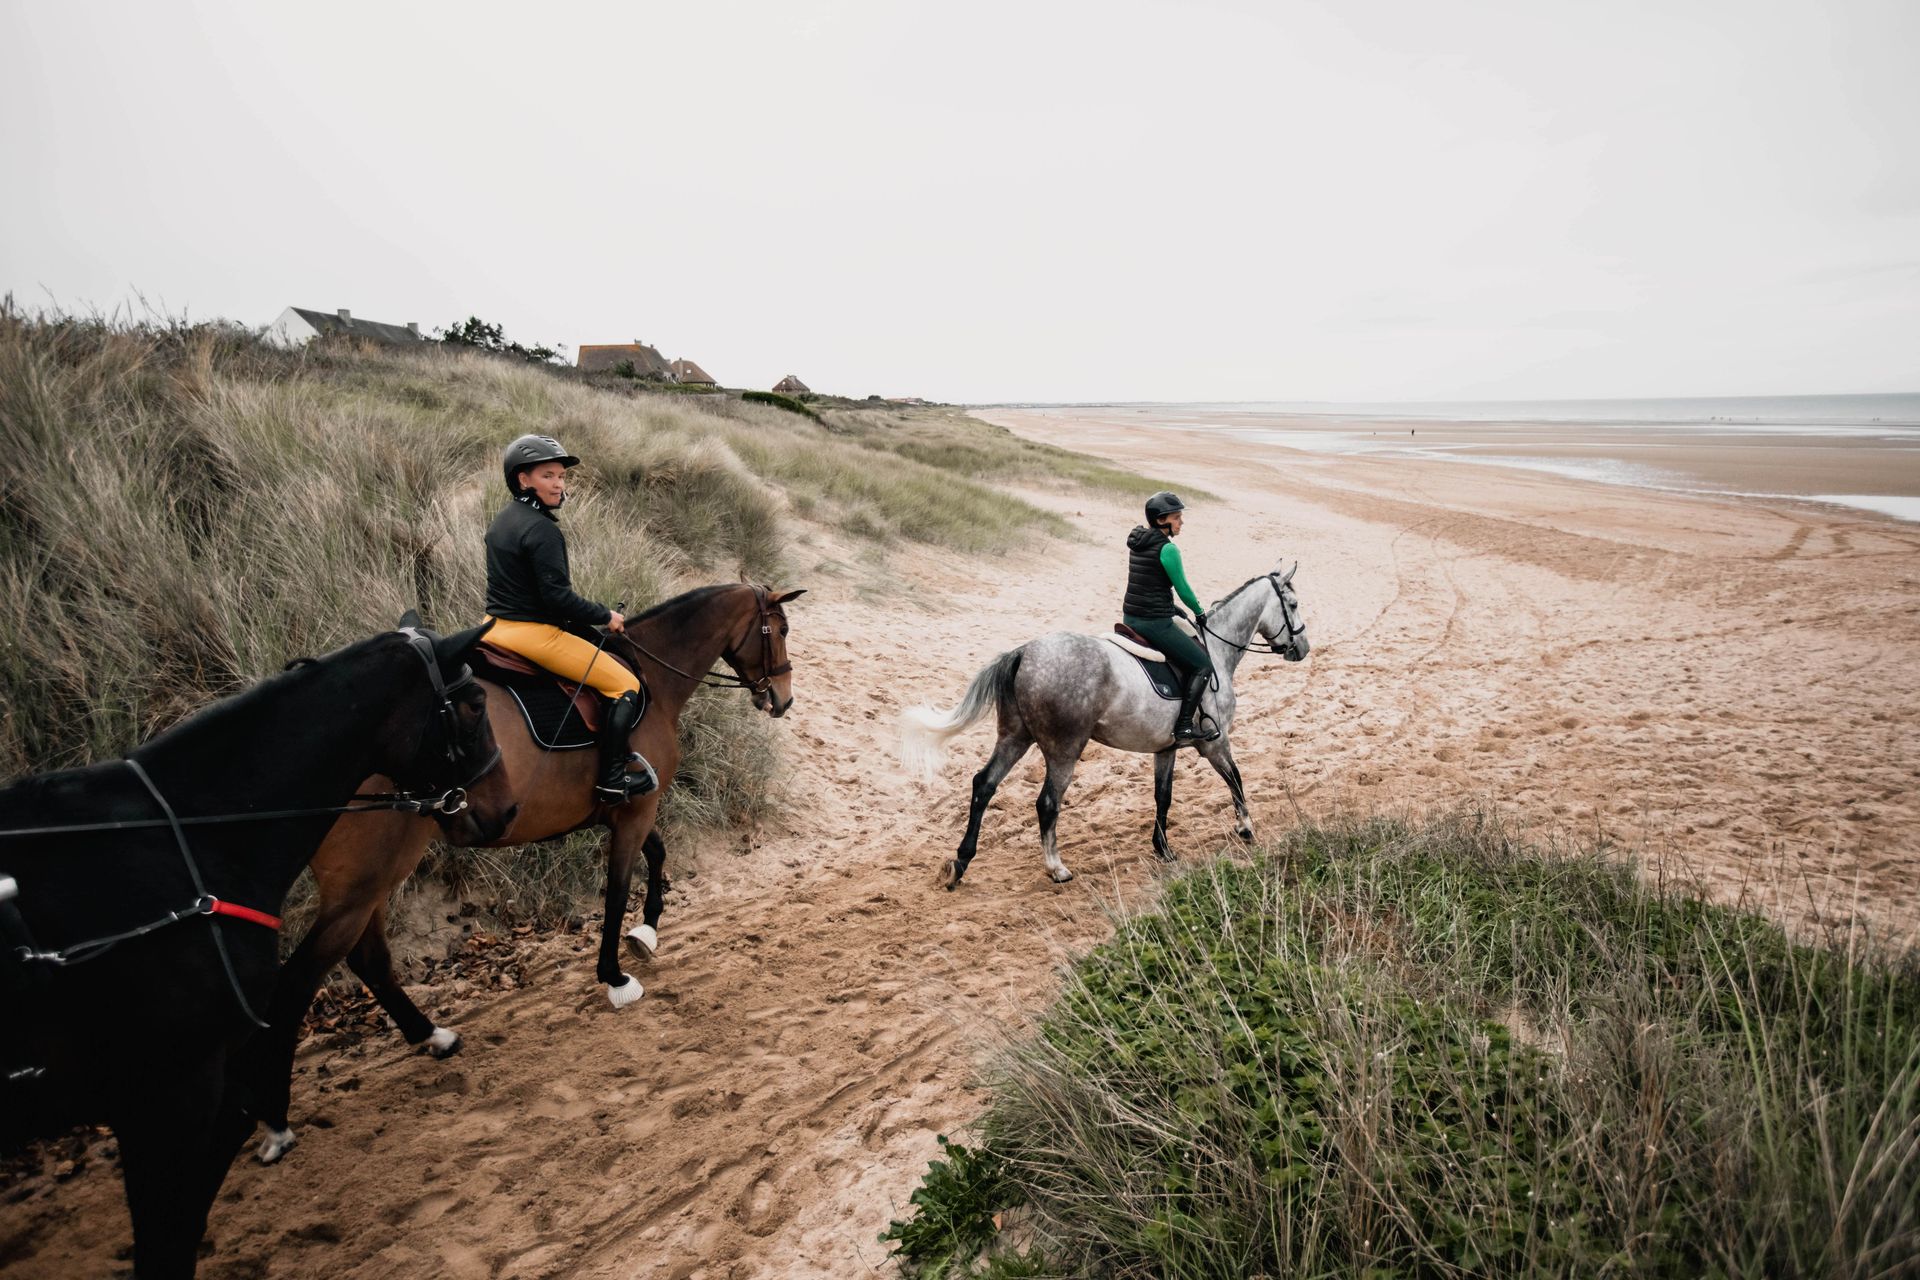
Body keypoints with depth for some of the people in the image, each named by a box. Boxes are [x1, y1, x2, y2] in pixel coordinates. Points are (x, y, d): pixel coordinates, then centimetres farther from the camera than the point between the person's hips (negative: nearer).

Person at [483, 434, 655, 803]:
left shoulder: (502, 521, 12)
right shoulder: (543, 530, -19)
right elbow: (557, 597, -23)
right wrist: (606, 617, -11)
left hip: (494, 625, 10)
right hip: (532, 632, -10)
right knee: (627, 687, -3)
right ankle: (611, 780, -5)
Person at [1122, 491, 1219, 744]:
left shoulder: (1137, 542, 11)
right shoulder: (1167, 549, -16)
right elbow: (1183, 588, -9)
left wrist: (1174, 609, 24)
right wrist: (1199, 613, 9)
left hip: (1130, 617, 9)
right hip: (1155, 623, -9)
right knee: (1203, 665, 1)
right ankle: (1183, 728, -4)